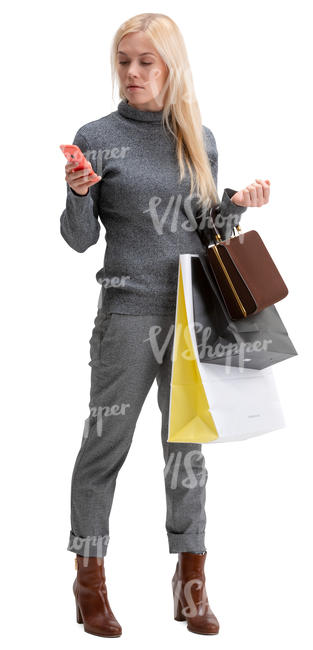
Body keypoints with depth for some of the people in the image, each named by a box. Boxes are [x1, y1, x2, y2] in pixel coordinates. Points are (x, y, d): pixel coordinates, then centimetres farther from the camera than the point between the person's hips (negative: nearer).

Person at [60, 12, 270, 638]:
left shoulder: (200, 139, 10)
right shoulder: (97, 137, -1)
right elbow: (79, 239, -2)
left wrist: (236, 204, -2)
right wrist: (79, 194, -20)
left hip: (194, 310, 4)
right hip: (128, 312, -3)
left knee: (187, 445, 9)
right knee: (106, 444, 2)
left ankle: (191, 582, 19)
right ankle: (90, 581, 16)